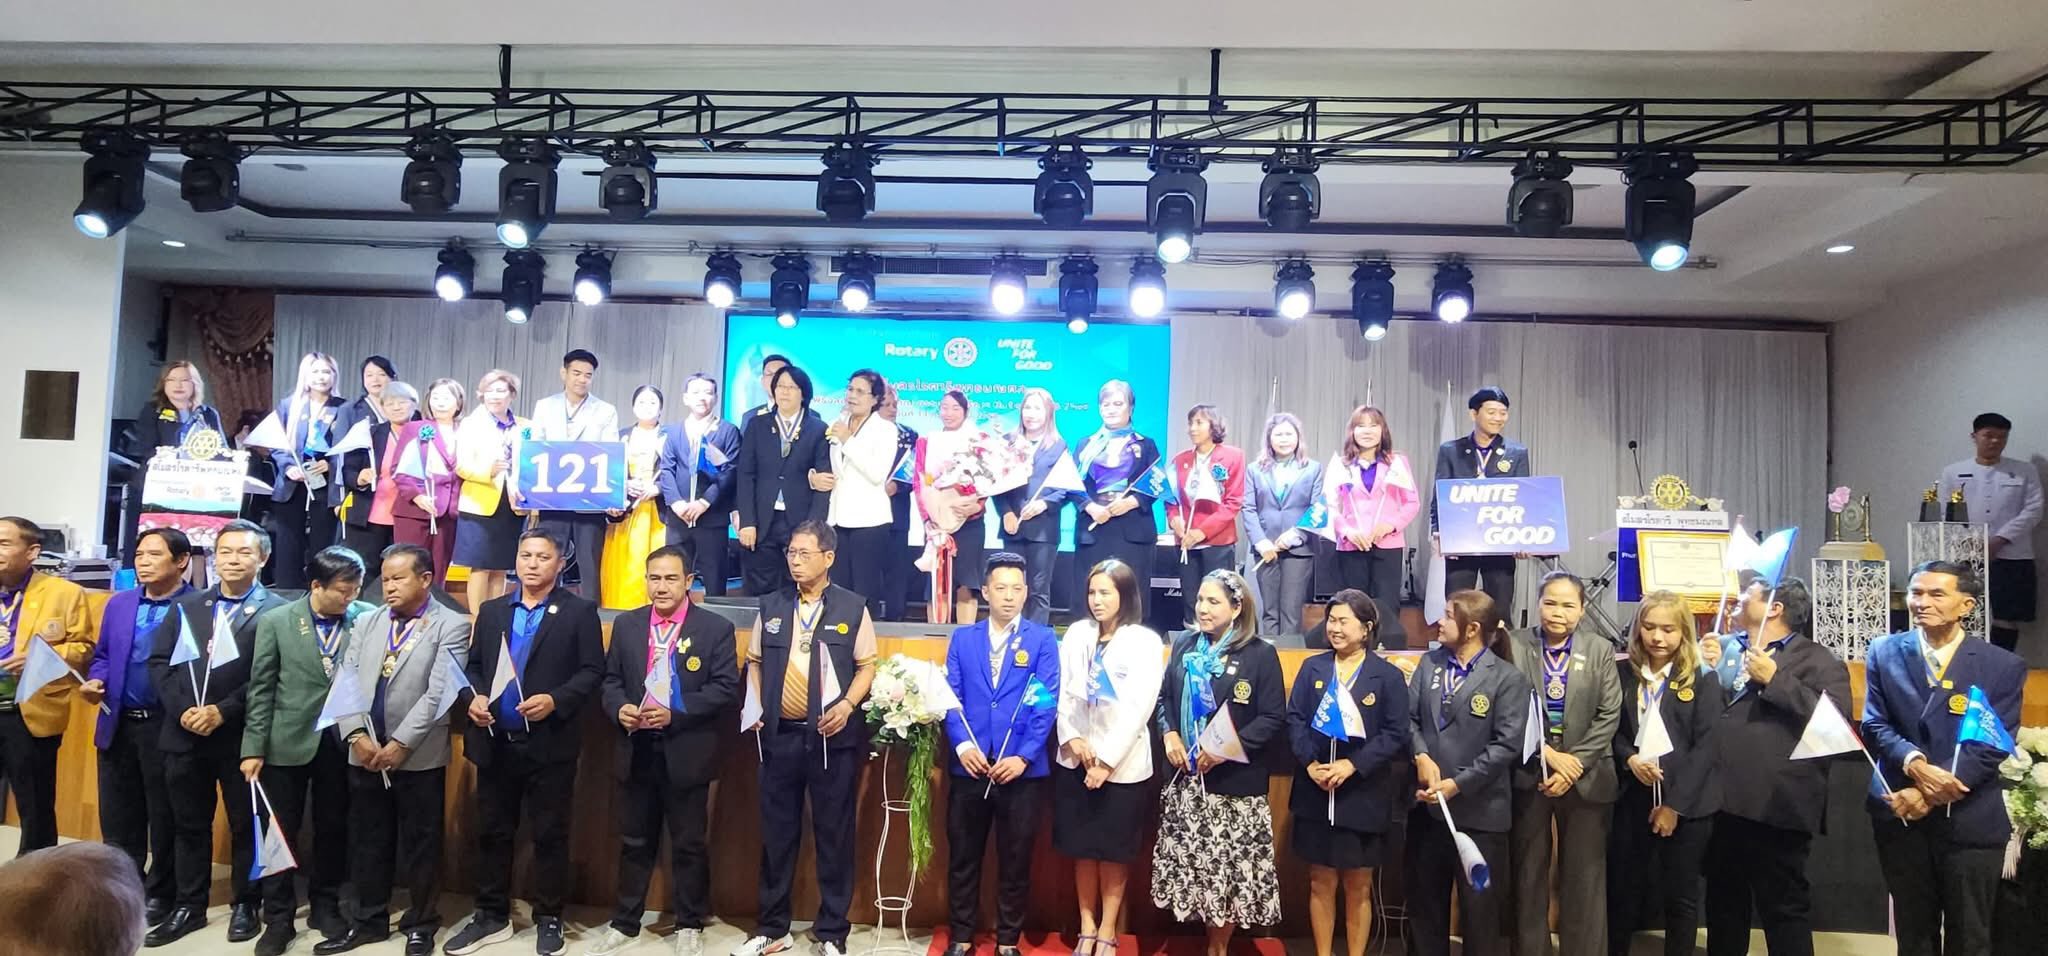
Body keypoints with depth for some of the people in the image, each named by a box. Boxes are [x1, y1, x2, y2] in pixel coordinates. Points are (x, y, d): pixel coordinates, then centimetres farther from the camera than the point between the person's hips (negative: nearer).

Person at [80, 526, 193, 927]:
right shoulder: (119, 604, 9)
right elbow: (102, 656, 16)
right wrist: (95, 681, -4)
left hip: (168, 726, -6)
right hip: (118, 724, 6)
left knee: (165, 815, 7)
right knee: (117, 815, 14)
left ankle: (160, 893, 21)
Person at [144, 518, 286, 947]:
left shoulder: (276, 611, -6)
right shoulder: (186, 606, 11)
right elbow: (159, 662, 5)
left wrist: (223, 711, -17)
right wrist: (182, 710, -9)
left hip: (241, 737, -4)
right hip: (184, 734, 5)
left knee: (245, 825, 7)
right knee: (189, 825, 14)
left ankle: (245, 905, 20)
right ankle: (189, 906, 27)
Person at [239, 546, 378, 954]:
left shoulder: (366, 619, -6)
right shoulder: (275, 622, -5)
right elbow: (261, 689, -3)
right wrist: (253, 748, -4)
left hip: (341, 742, 1)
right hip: (287, 742, -1)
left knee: (333, 828, 13)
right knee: (281, 831, 8)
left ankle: (326, 906, 29)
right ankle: (278, 917, 22)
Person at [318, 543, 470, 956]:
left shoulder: (452, 625, -6)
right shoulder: (366, 623, 10)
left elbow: (439, 692, -13)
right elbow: (345, 681, 4)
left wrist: (401, 743, -15)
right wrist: (357, 735, -9)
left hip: (419, 757, -4)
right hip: (364, 754, 5)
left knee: (419, 845, 7)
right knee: (367, 842, 14)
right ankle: (369, 920, 30)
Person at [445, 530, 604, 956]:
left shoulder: (579, 611, -3)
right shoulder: (491, 610, 12)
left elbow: (592, 671, -7)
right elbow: (474, 665, 13)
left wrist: (555, 701, -19)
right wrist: (474, 697, -6)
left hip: (550, 743, -4)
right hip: (495, 742, 4)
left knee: (549, 834, 5)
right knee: (491, 832, 13)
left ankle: (548, 919, 18)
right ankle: (492, 916, 27)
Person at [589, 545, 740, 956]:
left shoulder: (716, 628, -6)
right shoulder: (626, 625, 7)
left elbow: (726, 687, -11)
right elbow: (610, 679, 8)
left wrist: (674, 714, -20)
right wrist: (619, 708, -13)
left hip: (687, 753, -3)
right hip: (636, 751, 3)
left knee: (689, 844, 9)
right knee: (634, 842, 14)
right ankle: (624, 923, 29)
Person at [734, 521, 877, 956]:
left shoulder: (853, 607, 0)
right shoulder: (771, 606, 8)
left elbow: (866, 666, 0)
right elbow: (756, 662, 14)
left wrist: (847, 706, -14)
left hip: (833, 736, -3)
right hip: (779, 735, 3)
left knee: (833, 835, 5)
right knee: (776, 834, 10)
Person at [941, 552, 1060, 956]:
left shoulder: (1043, 639, 1)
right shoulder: (962, 638, 7)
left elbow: (1047, 704, -5)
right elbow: (951, 697, 3)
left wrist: (1023, 756, -14)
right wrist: (962, 745, -12)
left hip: (1022, 769, -1)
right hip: (969, 767, 2)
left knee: (1015, 861, 9)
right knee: (962, 857, 10)